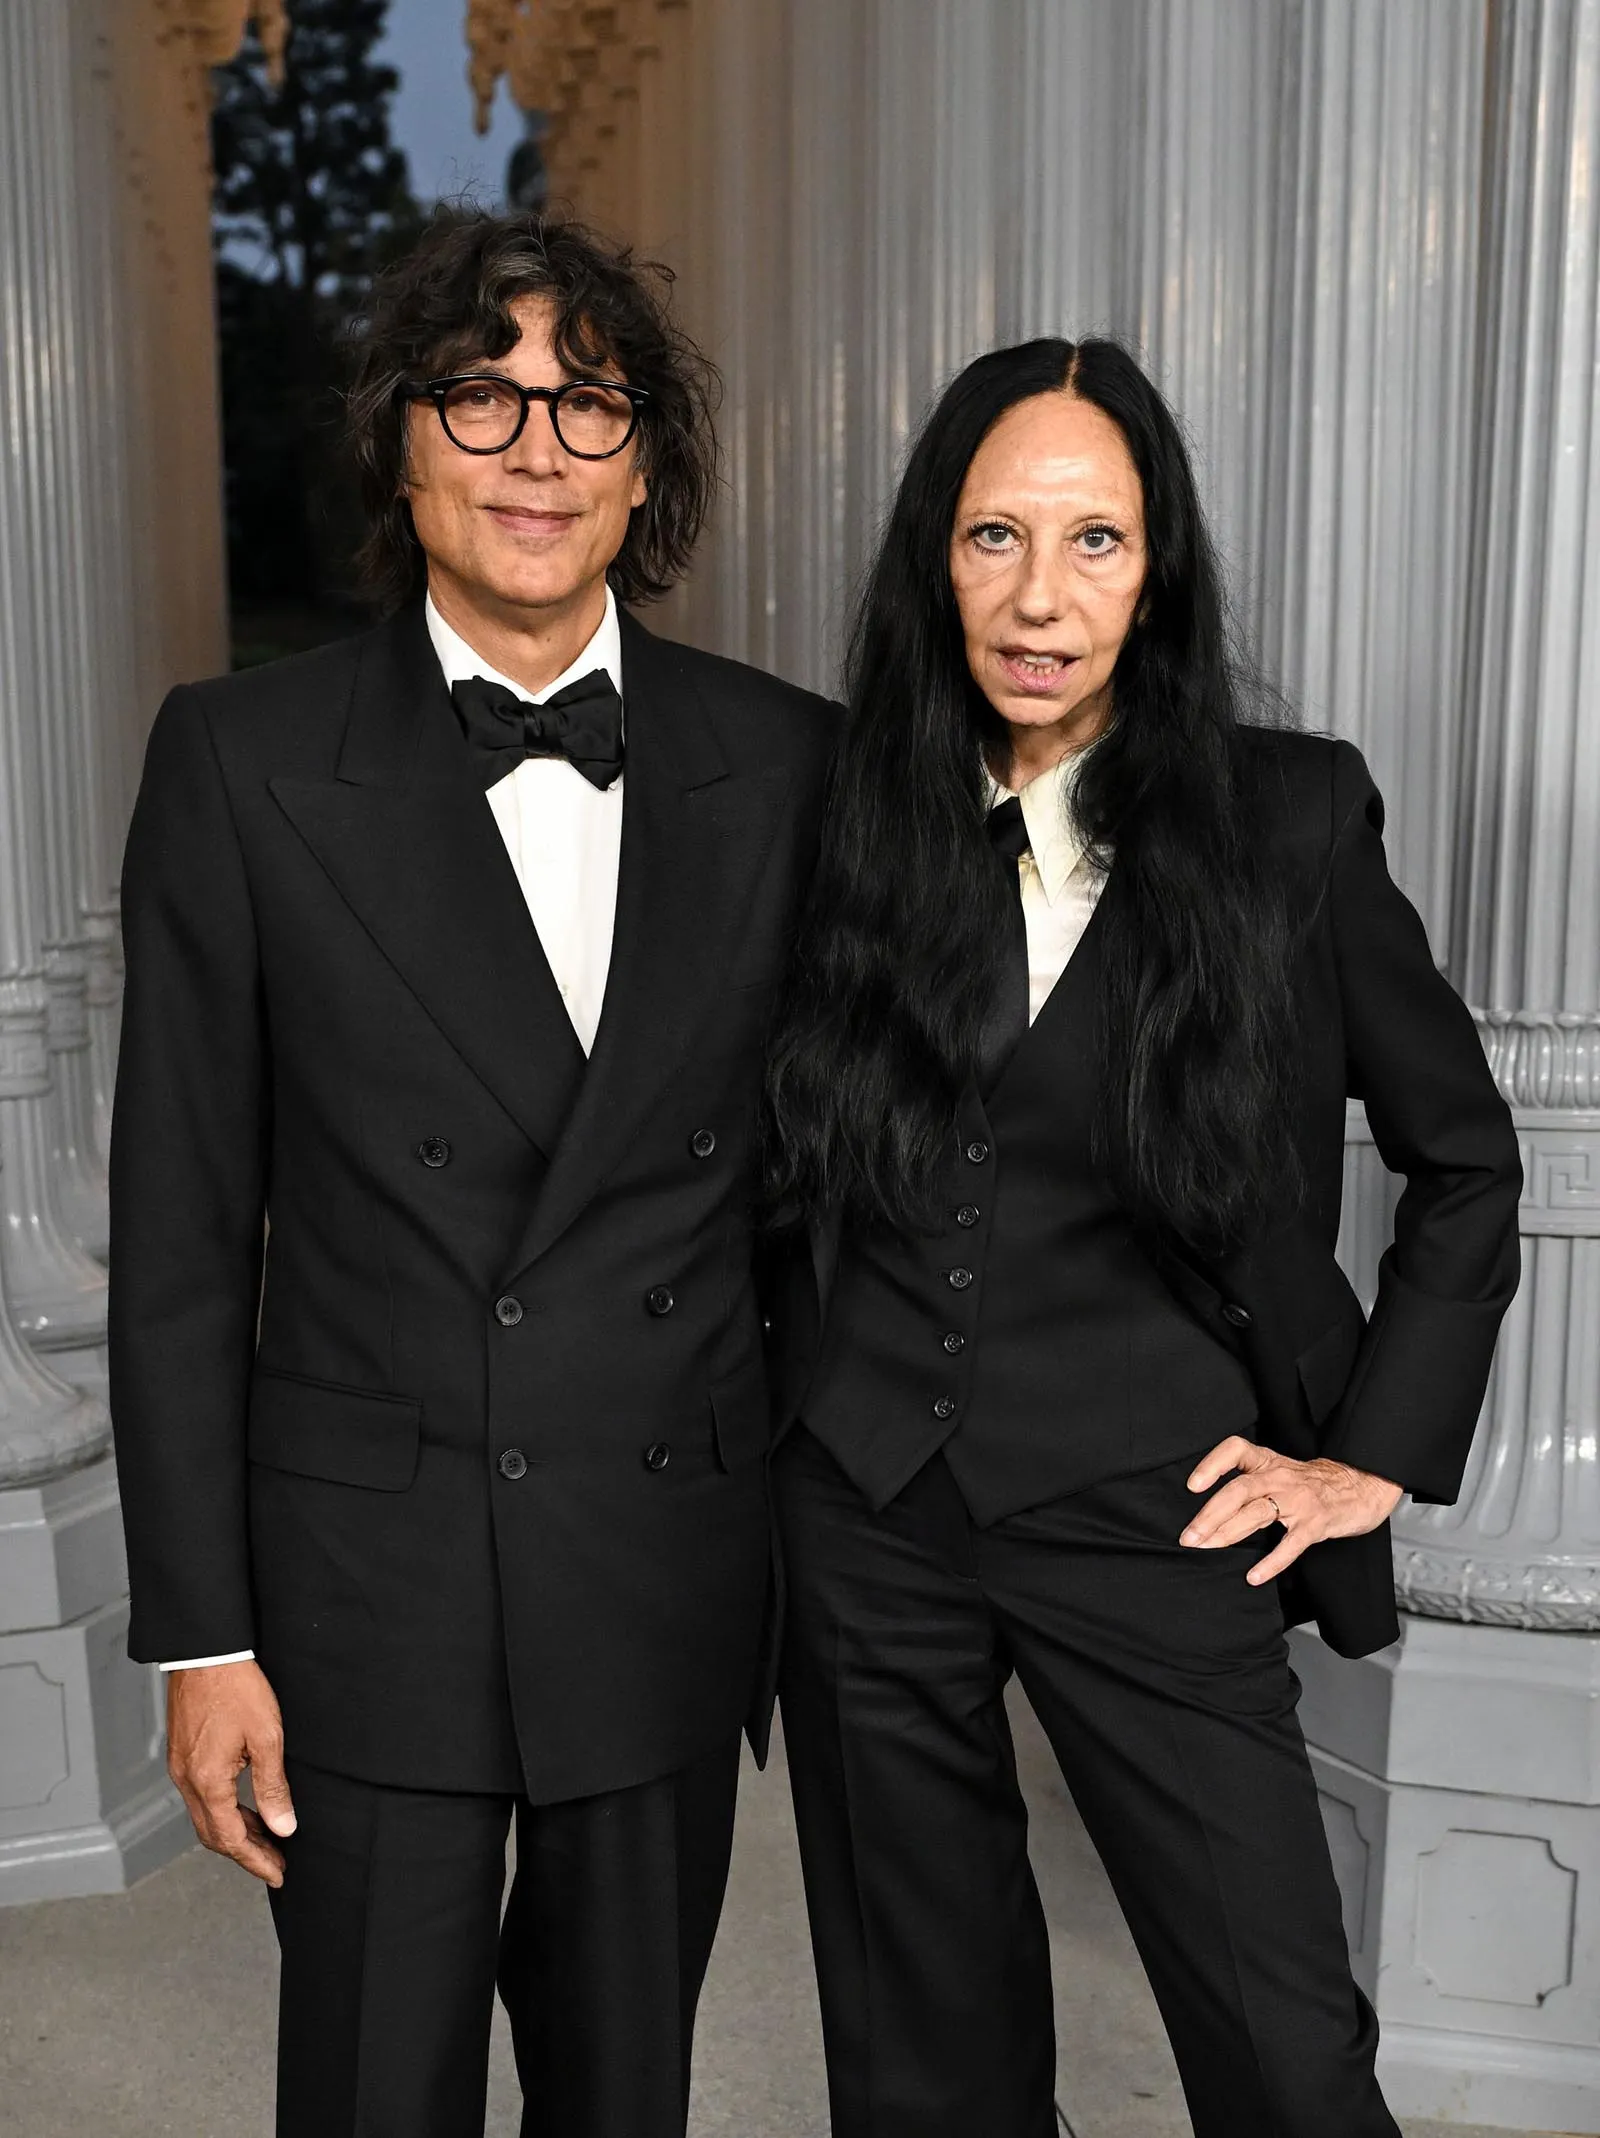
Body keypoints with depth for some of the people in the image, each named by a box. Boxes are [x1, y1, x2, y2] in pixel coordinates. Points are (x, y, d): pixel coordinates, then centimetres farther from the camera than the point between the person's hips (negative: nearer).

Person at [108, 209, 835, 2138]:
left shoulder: (784, 761, 0)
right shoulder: (244, 758, -6)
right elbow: (180, 1230, -4)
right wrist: (199, 1631, -5)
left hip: (675, 1584, 2)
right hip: (370, 1585, -2)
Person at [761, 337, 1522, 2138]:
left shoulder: (1288, 814, -5)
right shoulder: (855, 821, 1)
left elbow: (1464, 1159, 4)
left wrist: (1378, 1455, 0)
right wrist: (802, 1398, 6)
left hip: (1147, 1514, -2)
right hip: (865, 1510, 3)